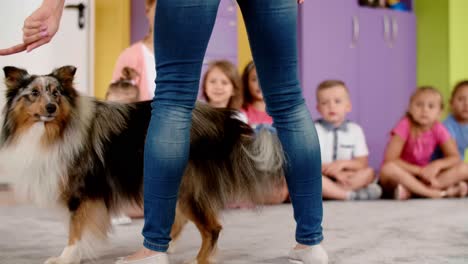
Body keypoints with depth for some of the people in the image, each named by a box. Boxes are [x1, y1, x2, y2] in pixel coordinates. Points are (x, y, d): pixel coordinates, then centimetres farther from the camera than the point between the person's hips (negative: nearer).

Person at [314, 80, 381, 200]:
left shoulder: (355, 130, 6)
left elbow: (362, 163, 1)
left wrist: (343, 163, -18)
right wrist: (334, 171, -23)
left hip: (346, 178, 3)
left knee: (369, 173, -22)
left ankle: (331, 191, -31)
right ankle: (350, 194, -34)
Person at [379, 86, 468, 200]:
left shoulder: (438, 129, -6)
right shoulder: (405, 126, -16)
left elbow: (455, 158, -5)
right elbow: (390, 160, -21)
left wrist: (437, 164, -25)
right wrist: (419, 170, -23)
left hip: (423, 177, 4)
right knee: (388, 168, -37)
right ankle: (434, 193, -32)